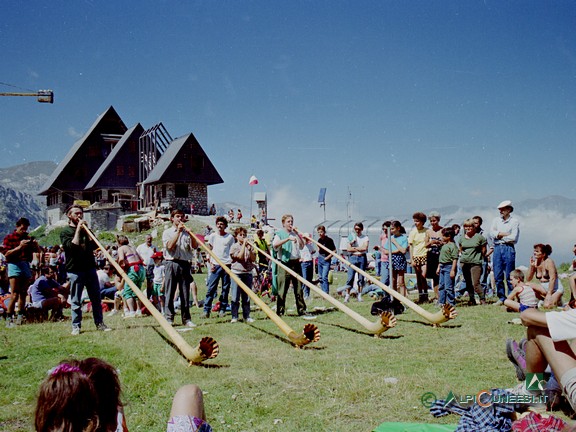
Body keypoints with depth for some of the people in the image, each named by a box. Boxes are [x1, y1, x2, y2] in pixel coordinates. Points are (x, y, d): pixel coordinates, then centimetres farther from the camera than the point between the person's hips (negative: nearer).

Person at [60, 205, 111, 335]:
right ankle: (76, 326, 7)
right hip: (75, 270, -5)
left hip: (90, 268, 5)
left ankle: (99, 323, 12)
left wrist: (86, 230, -3)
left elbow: (94, 245, 4)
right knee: (76, 300, -1)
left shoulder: (86, 229, 18)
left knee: (96, 298, 5)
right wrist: (78, 229, -12)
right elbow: (72, 246, -16)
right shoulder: (65, 231, 1)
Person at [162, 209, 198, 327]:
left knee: (185, 293, 4)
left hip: (185, 264, 2)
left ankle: (186, 318, 8)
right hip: (171, 263, -2)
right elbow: (169, 246, -9)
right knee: (169, 292, -3)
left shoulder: (187, 233, 14)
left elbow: (195, 246, 2)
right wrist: (178, 231, -10)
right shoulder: (167, 232, 8)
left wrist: (190, 233, -11)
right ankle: (169, 318, 2)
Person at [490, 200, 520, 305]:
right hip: (497, 248, 4)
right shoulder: (496, 220, 14)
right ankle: (501, 298, 14)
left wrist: (499, 235, -1)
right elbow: (492, 233, 0)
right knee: (497, 276, 5)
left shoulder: (514, 221, 1)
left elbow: (514, 237, -10)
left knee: (509, 276, -2)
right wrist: (504, 234, -8)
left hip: (508, 248, -4)